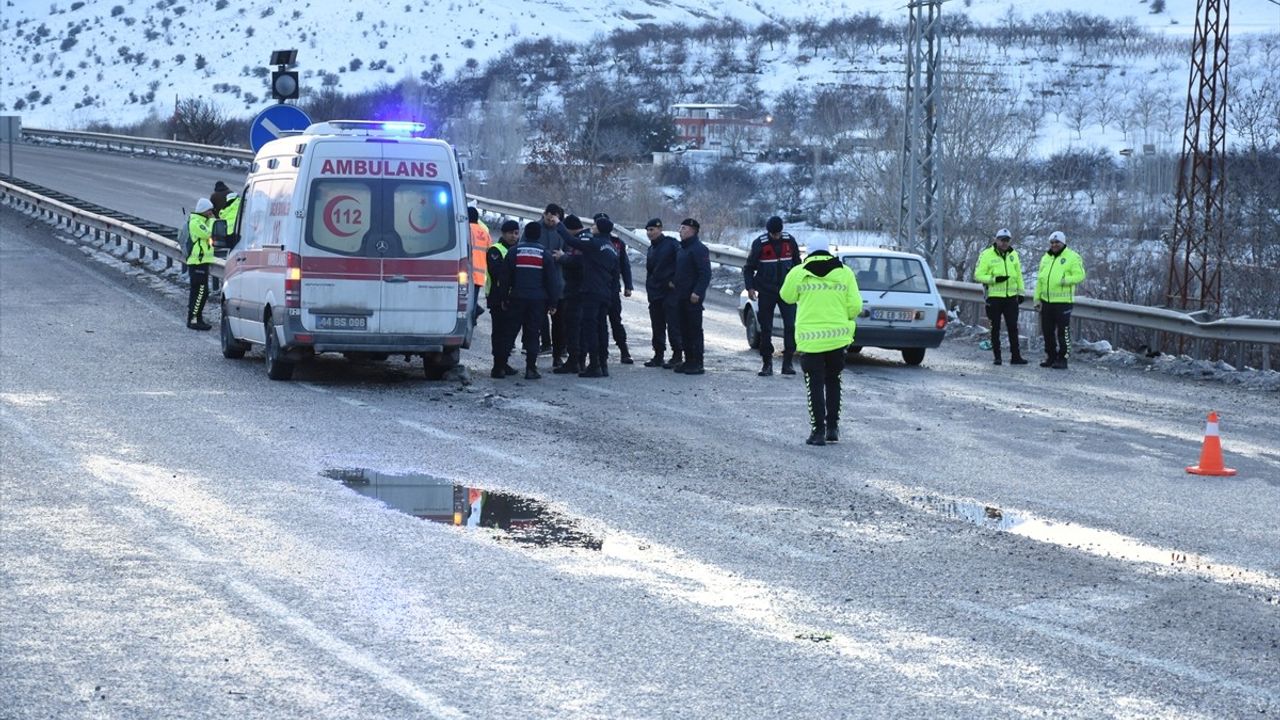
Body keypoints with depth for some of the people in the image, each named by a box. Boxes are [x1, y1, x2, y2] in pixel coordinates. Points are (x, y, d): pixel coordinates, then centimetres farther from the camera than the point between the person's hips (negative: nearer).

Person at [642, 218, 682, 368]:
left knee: (673, 326, -8)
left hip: (670, 292, -8)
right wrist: (650, 289, 11)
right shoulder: (651, 249, 18)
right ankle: (658, 356, 15)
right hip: (655, 294, 8)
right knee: (657, 327, 10)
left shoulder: (671, 243, -7)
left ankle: (677, 356, -4)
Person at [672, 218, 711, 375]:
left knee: (695, 330, -8)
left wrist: (697, 292, -25)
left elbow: (705, 273, -19)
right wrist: (674, 284, 15)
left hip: (693, 298, -10)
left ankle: (697, 364, -6)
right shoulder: (682, 249, 18)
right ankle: (688, 361, 17)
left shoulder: (698, 249, -12)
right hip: (681, 297, 10)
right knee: (684, 330, 11)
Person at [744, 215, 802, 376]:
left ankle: (787, 362, 1)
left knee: (791, 326, -6)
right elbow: (749, 267, 0)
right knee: (766, 328, 2)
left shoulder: (790, 241, 1)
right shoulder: (760, 243, -7)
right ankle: (766, 364, 9)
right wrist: (750, 287, -9)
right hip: (766, 291, -2)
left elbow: (797, 263, 15)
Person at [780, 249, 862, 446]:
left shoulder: (798, 273, -4)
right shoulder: (845, 273, 0)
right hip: (838, 337, 2)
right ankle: (832, 427, 19)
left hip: (809, 339, -2)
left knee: (815, 386, 4)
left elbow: (787, 296, 11)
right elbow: (855, 306, -2)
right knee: (833, 382, 19)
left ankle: (818, 431, 0)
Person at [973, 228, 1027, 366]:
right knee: (995, 327, 3)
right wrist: (994, 279, -19)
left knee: (1013, 327, 1)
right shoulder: (987, 255, -4)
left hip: (1011, 296, 3)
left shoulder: (1013, 255, 11)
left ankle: (1015, 356, 3)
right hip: (994, 297, -3)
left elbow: (1018, 275, 17)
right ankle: (997, 357, 9)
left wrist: (1020, 292, 12)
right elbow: (978, 275, -7)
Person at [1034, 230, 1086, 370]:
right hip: (1046, 301, 6)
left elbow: (1079, 275, -11)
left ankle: (1062, 359, -1)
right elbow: (1040, 280, 18)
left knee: (1063, 332, -5)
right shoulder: (1045, 258, 17)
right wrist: (1037, 298, 11)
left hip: (1063, 301, -6)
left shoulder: (1072, 257, -3)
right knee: (1047, 331, 10)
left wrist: (1065, 280, -25)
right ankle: (1050, 357, 19)